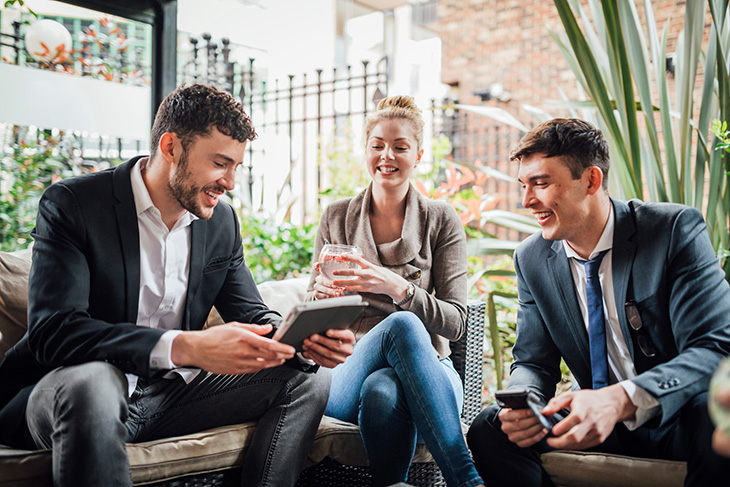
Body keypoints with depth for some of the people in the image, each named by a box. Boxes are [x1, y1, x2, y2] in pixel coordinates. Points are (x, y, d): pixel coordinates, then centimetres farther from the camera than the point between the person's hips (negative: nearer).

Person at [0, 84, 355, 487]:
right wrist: (186, 347, -36)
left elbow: (252, 316, 9)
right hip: (69, 389, -5)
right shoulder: (71, 204, -13)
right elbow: (52, 331, -25)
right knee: (89, 381, -40)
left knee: (308, 379, -6)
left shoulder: (222, 222, 5)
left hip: (169, 393, 6)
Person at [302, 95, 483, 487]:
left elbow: (455, 322, -2)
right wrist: (321, 292, -12)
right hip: (349, 373, 1)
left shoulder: (441, 220, 5)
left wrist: (397, 288, -21)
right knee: (401, 324, -36)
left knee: (383, 392, -40)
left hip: (425, 374, -1)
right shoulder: (336, 217, 10)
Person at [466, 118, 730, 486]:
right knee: (489, 428, -19)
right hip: (597, 424, 3)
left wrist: (621, 400, -38)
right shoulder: (531, 259, 0)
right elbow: (532, 362, 3)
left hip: (677, 419, -2)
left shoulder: (676, 230, -14)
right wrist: (523, 403, -23)